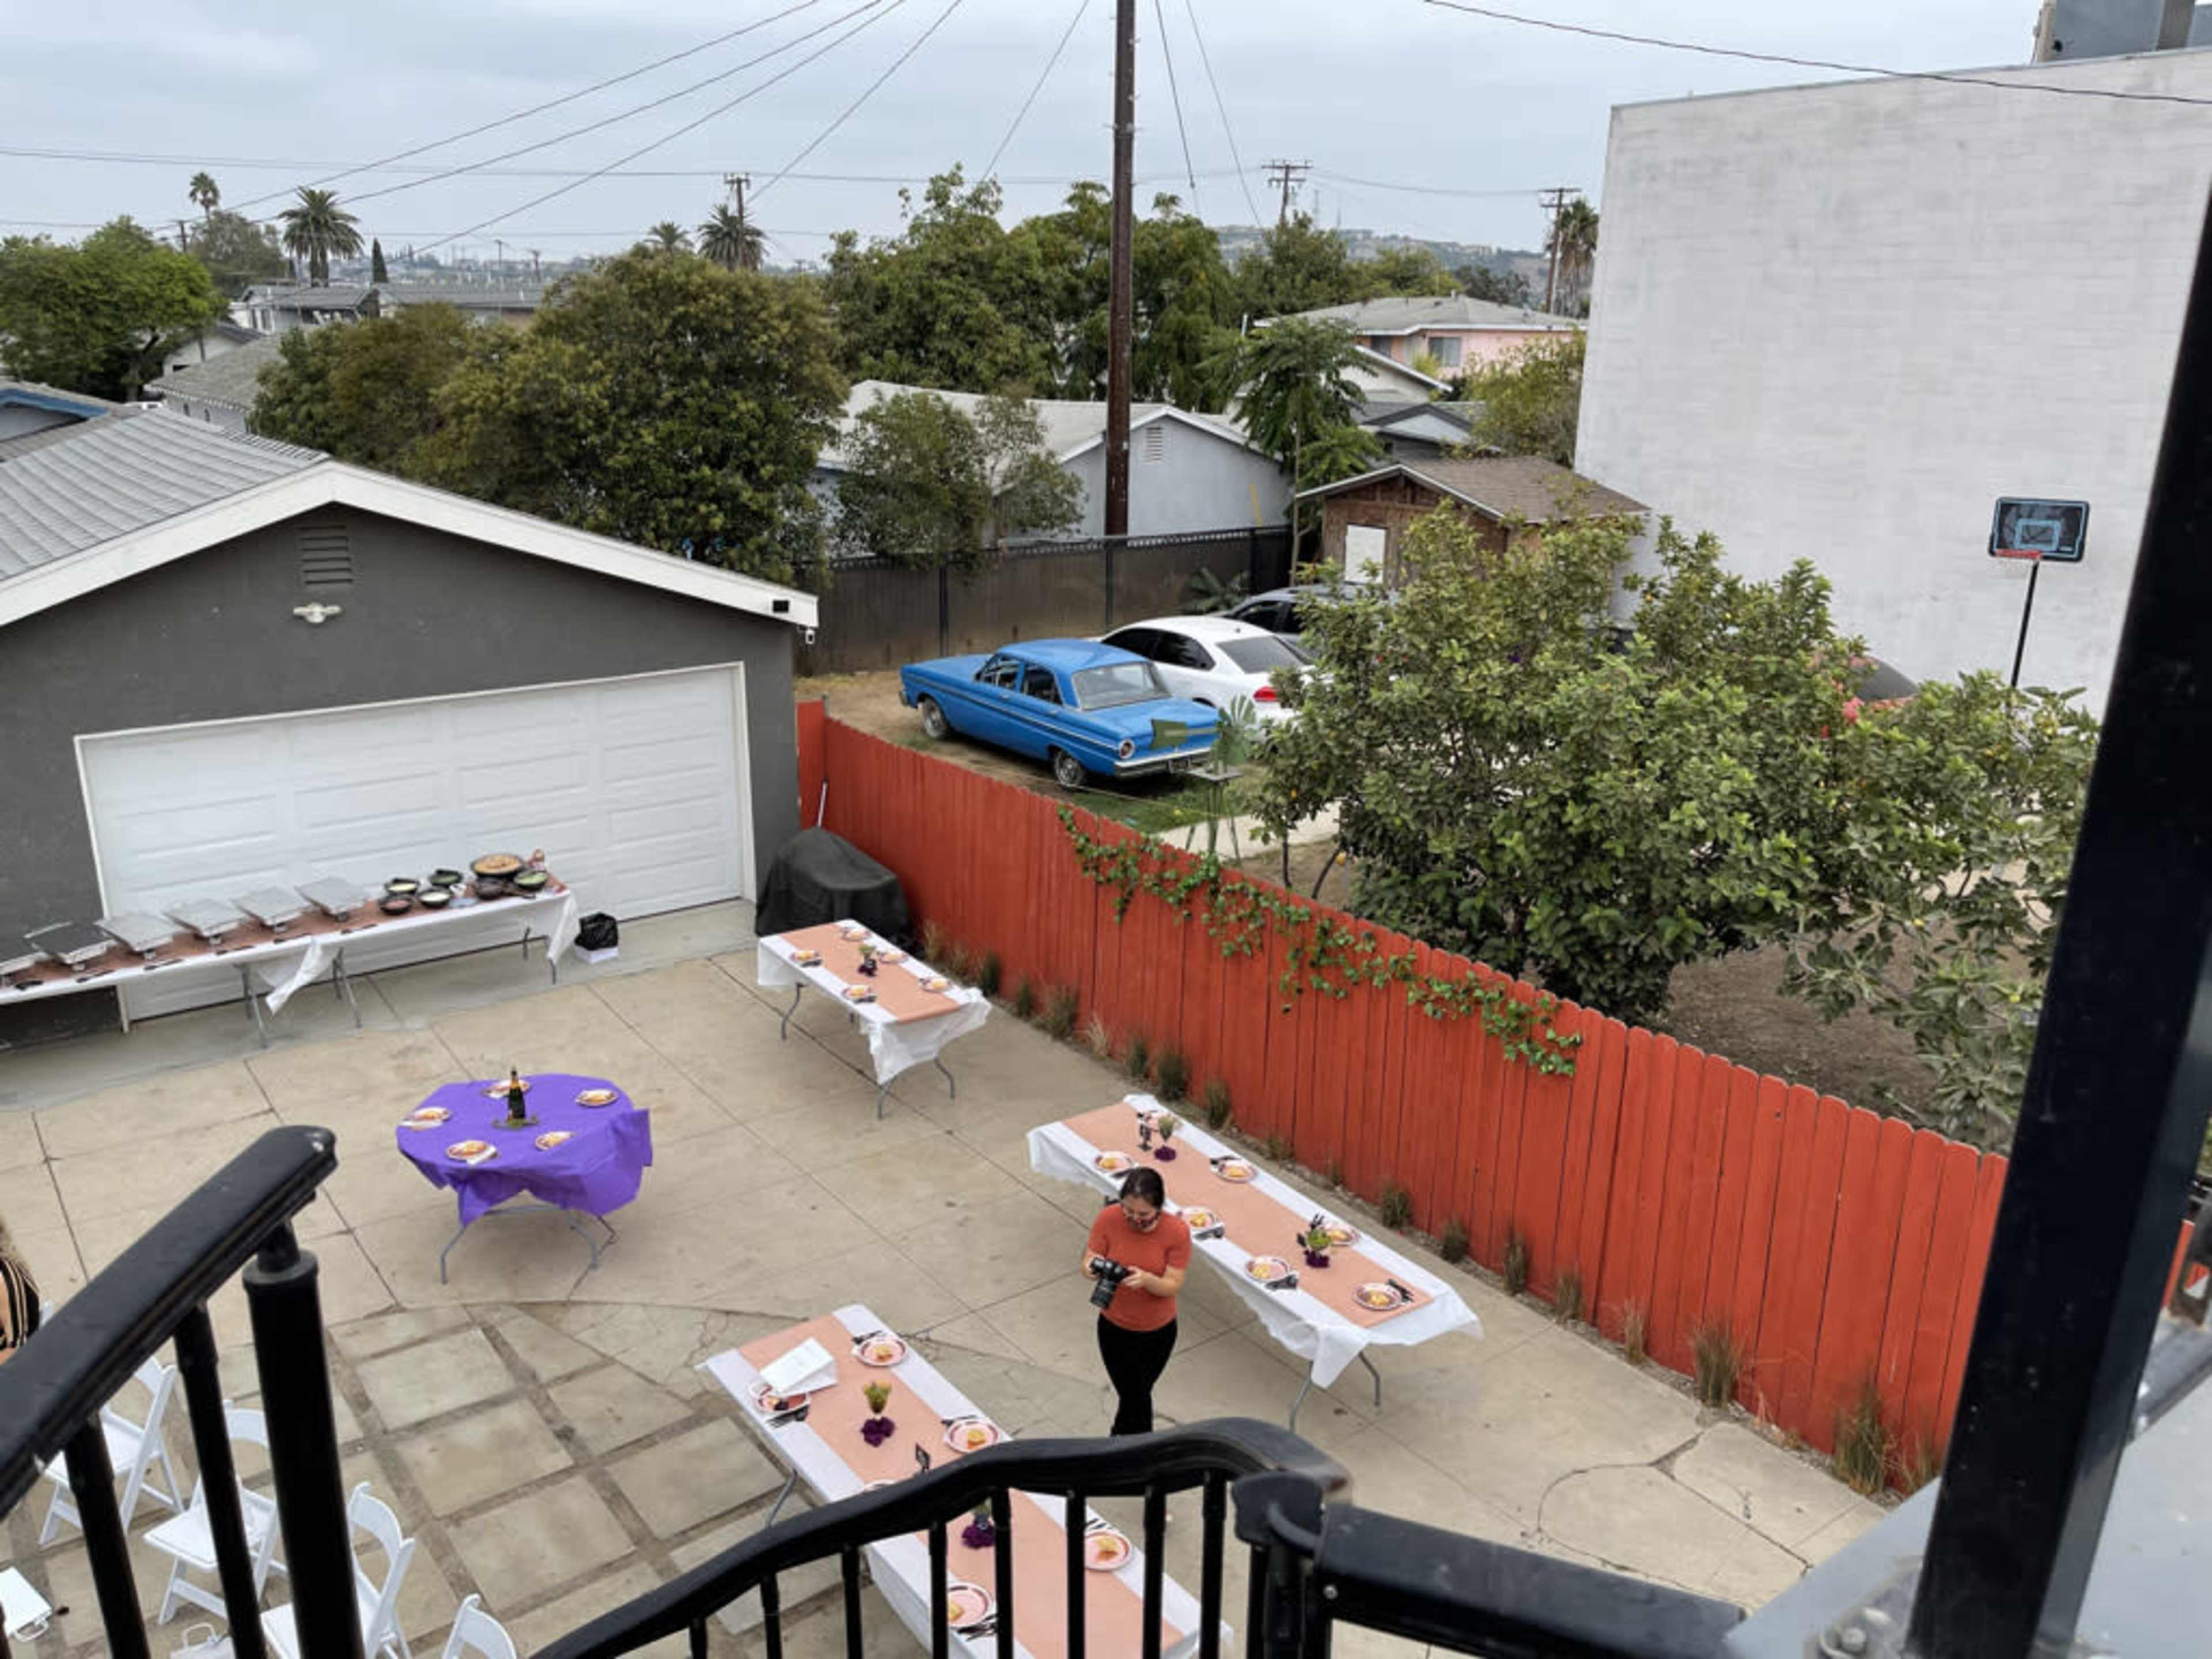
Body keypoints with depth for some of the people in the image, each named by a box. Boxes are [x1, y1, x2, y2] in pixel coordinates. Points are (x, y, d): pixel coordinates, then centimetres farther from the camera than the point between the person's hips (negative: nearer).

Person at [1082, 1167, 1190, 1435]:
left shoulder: (1177, 1231, -22)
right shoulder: (1108, 1218, -20)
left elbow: (1173, 1285, -20)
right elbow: (1087, 1263, -14)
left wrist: (1146, 1279, -41)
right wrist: (1092, 1268, -38)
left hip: (1158, 1331, 1)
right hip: (1115, 1328, 0)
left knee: (1135, 1395, 21)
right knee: (1135, 1398, 4)